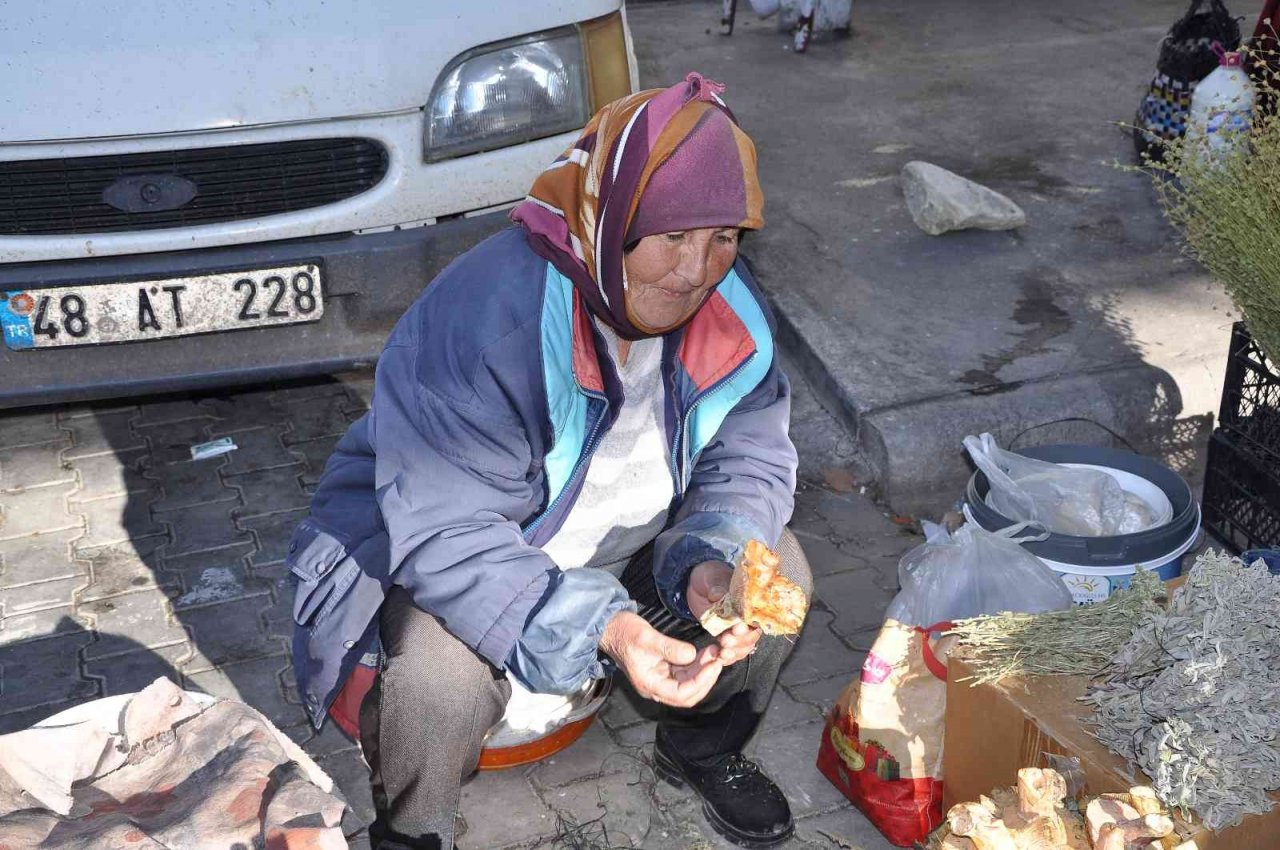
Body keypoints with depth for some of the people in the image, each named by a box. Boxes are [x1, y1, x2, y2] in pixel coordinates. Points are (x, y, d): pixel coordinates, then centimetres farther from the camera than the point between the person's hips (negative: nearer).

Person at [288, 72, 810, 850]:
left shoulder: (733, 313, -14)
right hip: (439, 558, -5)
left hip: (626, 548, 6)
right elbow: (445, 534, -36)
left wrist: (718, 562, -28)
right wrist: (600, 629, -46)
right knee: (441, 679, -34)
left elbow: (749, 457, -5)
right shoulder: (486, 318, -35)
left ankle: (705, 752, 21)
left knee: (780, 571, -9)